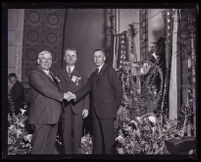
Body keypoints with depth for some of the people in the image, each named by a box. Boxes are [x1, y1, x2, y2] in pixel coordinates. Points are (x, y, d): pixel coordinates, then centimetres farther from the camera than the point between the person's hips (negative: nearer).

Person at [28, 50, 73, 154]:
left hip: (53, 116, 8)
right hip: (42, 116, -8)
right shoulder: (34, 74, -5)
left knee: (50, 145, 12)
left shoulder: (52, 75, 21)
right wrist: (63, 95, -14)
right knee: (39, 146, -3)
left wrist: (66, 94, 8)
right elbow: (44, 89, -18)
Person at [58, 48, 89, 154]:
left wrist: (86, 107, -5)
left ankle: (75, 152, 13)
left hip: (78, 108, -1)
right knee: (66, 134, 3)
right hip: (64, 108, 1)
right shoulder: (60, 74, 12)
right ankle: (67, 152, 15)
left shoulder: (81, 74, 9)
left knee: (77, 134, 0)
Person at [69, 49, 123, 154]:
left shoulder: (109, 70, -2)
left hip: (106, 111, -6)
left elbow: (118, 88, -6)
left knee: (107, 137, -2)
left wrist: (115, 107, -4)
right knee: (97, 138, 11)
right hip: (95, 111, 6)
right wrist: (75, 95, -10)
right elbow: (87, 88, 8)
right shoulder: (93, 75, 20)